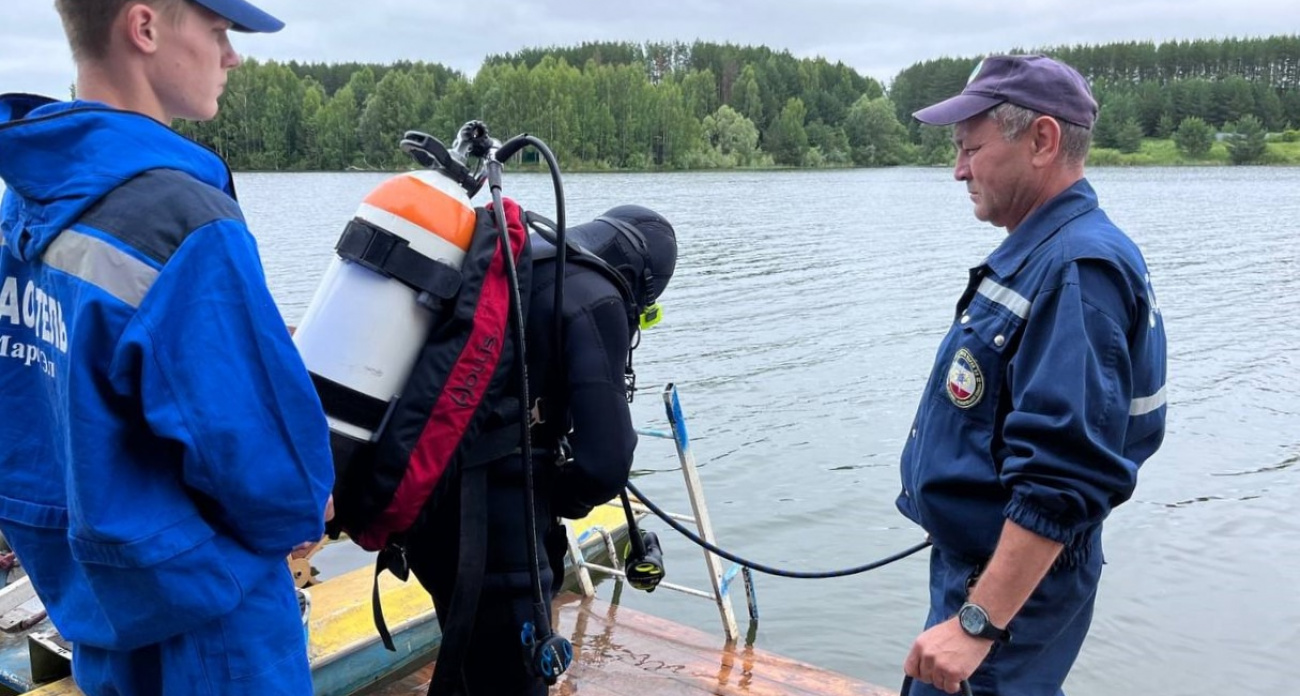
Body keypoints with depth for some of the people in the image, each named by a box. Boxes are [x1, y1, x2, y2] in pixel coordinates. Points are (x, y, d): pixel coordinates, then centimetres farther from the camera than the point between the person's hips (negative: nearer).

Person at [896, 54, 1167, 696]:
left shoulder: (1076, 269, -24)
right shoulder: (1041, 251, 9)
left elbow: (1063, 483, -30)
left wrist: (978, 623, -29)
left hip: (1010, 582, -10)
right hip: (976, 558, 10)